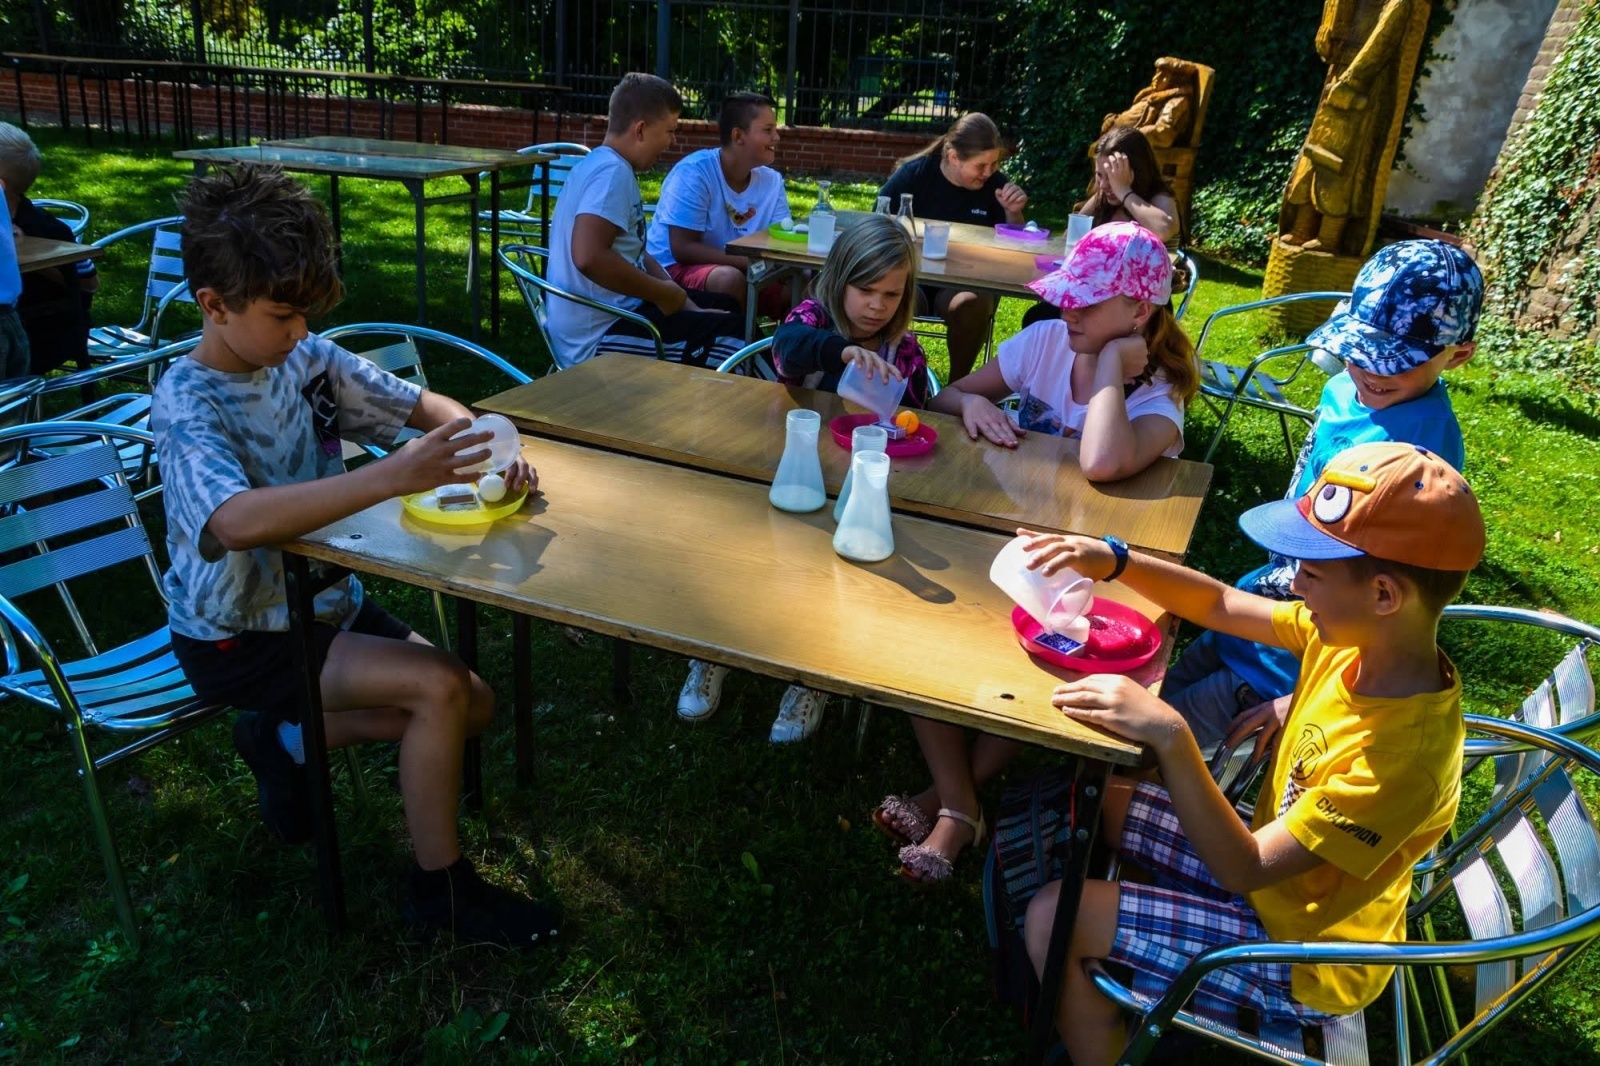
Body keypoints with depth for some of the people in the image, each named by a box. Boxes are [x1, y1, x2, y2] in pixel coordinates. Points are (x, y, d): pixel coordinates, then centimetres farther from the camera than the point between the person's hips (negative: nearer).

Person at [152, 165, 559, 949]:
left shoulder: (308, 358, -4)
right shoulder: (186, 405, -23)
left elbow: (423, 406, 2)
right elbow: (238, 522, -43)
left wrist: (482, 447, -21)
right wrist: (390, 478, -51)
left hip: (324, 599, 7)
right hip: (238, 639, -7)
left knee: (474, 708, 2)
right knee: (441, 686, -22)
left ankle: (285, 739, 17)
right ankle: (441, 885, -3)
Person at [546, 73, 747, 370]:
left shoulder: (607, 166, 13)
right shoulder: (612, 171, -18)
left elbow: (634, 255, 17)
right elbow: (589, 257, -32)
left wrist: (683, 303, 5)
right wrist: (663, 293, -20)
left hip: (618, 311, 11)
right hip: (600, 337, -11)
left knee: (724, 307, 22)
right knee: (736, 335, -15)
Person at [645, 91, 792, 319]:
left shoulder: (772, 181, 0)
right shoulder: (694, 172, -18)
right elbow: (683, 249, -22)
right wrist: (751, 261, -29)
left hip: (741, 271, 5)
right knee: (730, 278, -34)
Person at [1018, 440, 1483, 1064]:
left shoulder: (1401, 756, -35)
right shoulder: (1355, 637, -14)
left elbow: (1244, 869, -33)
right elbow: (1218, 605, -3)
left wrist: (1170, 737, -43)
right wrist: (1113, 561, -18)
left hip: (1302, 962, -8)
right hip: (1274, 859, 8)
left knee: (1053, 917, -14)